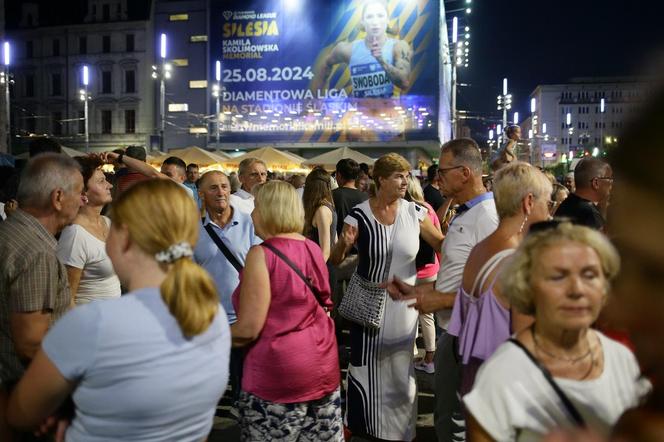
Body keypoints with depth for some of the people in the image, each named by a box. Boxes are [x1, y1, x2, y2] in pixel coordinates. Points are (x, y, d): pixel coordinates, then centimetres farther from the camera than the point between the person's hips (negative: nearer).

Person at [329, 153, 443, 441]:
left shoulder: (415, 213, -7)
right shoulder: (359, 215, -11)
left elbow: (444, 246, 0)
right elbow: (335, 261, -6)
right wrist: (345, 244, -28)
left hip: (403, 304, 2)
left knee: (400, 371, 15)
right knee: (364, 369, 8)